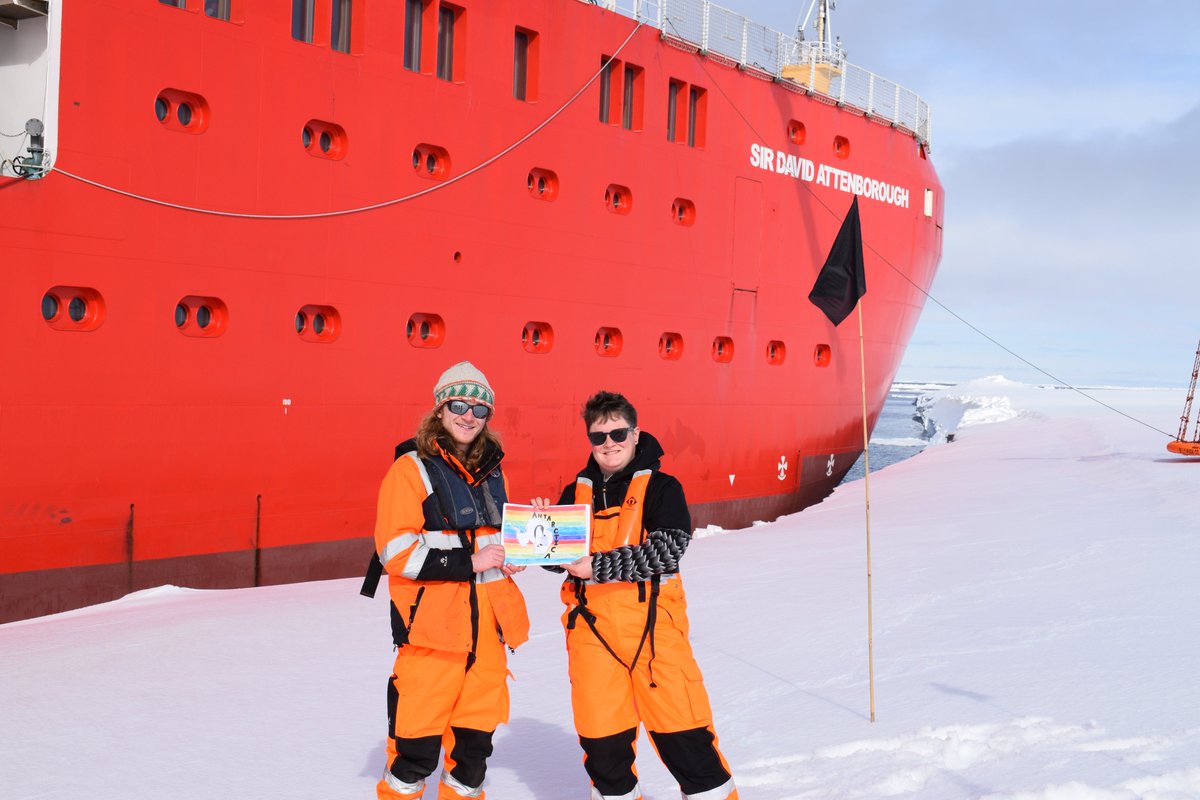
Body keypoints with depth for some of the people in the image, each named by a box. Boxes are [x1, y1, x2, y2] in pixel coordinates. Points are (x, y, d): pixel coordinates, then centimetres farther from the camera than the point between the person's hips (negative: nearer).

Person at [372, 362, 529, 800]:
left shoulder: (490, 469, 14)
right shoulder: (412, 468, -6)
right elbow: (395, 550, -14)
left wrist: (511, 557, 6)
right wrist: (468, 562, -17)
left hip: (485, 623, 6)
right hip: (432, 622, -6)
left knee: (477, 735, 12)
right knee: (417, 745, -3)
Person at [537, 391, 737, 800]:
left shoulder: (661, 488, -1)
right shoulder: (576, 493, 11)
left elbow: (666, 552, -16)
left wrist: (599, 565, -20)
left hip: (652, 627, -3)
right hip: (592, 628, 4)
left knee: (681, 728, -1)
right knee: (600, 734, 10)